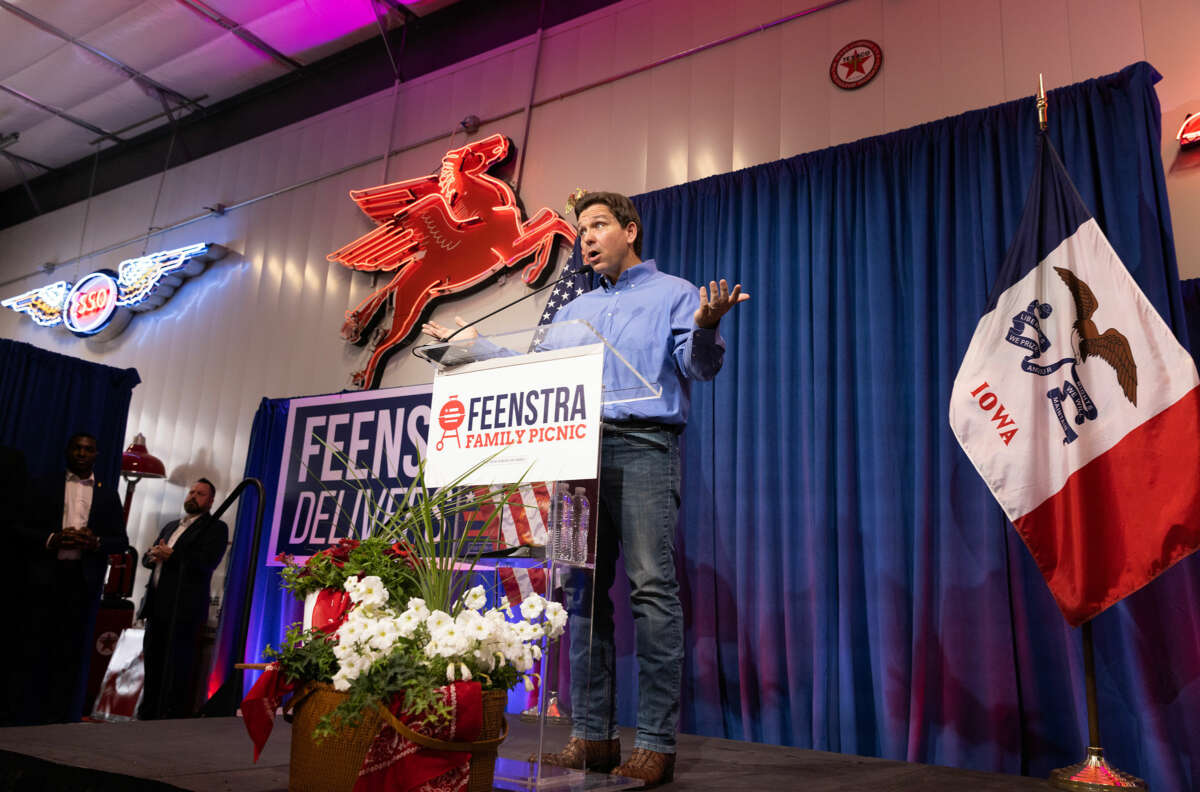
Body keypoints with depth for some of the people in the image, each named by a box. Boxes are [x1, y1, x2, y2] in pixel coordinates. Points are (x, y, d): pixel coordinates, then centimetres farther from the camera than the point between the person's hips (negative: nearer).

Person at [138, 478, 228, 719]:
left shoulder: (216, 528, 0)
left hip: (184, 609, -7)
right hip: (158, 606, 7)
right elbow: (147, 557, 22)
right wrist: (153, 556, -1)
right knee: (153, 662, 13)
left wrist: (171, 556, -13)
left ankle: (172, 717, 1)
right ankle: (148, 714, 23)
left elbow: (207, 562, -14)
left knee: (176, 669, -4)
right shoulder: (171, 526, 24)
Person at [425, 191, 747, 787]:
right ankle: (591, 734, 10)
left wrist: (706, 330, -26)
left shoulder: (674, 293, 9)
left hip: (645, 447, -6)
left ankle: (655, 743, -5)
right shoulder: (575, 309, 27)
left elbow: (700, 366, -5)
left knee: (652, 587, -10)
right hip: (581, 449, 6)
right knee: (581, 587, 3)